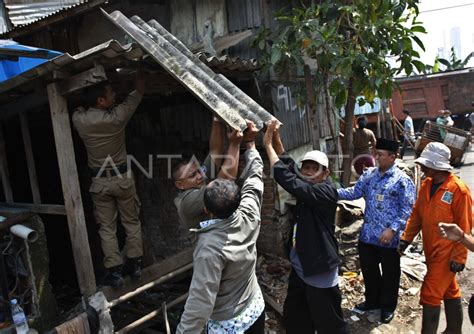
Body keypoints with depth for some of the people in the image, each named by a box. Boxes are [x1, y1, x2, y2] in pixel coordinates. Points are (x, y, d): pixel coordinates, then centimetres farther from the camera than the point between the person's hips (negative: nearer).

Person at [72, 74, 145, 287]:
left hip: (99, 181, 2)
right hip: (122, 178, -1)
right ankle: (134, 264, 21)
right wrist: (139, 73, 11)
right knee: (131, 222, 14)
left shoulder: (78, 119, -11)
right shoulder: (117, 116, -18)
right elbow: (138, 92, -3)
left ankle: (114, 272, 12)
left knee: (107, 227, 10)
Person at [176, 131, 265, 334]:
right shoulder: (249, 215, -17)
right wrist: (251, 147, 12)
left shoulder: (211, 247, -33)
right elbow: (254, 180, 0)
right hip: (255, 308, 6)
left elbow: (200, 302, -31)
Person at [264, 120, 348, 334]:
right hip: (299, 268, 8)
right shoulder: (306, 185, 3)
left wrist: (268, 146, -25)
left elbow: (288, 180, -31)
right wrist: (275, 136, -12)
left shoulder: (327, 191, -21)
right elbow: (287, 163, 3)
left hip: (320, 273, -8)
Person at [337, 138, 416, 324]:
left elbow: (407, 210, -14)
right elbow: (355, 192, 7)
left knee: (389, 274, 13)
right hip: (367, 235, 5)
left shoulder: (402, 181, -13)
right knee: (368, 270, 19)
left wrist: (392, 229, -22)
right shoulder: (369, 174, 4)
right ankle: (372, 301, 40)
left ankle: (388, 307, 33)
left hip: (389, 238, -5)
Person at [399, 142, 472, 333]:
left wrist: (459, 257, -15)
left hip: (446, 254, -7)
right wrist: (406, 238, 3)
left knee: (430, 295, -5)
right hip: (431, 251, 7)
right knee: (450, 291, 22)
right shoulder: (426, 185, 3)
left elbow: (464, 228, -16)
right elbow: (417, 214, 9)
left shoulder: (458, 190, -19)